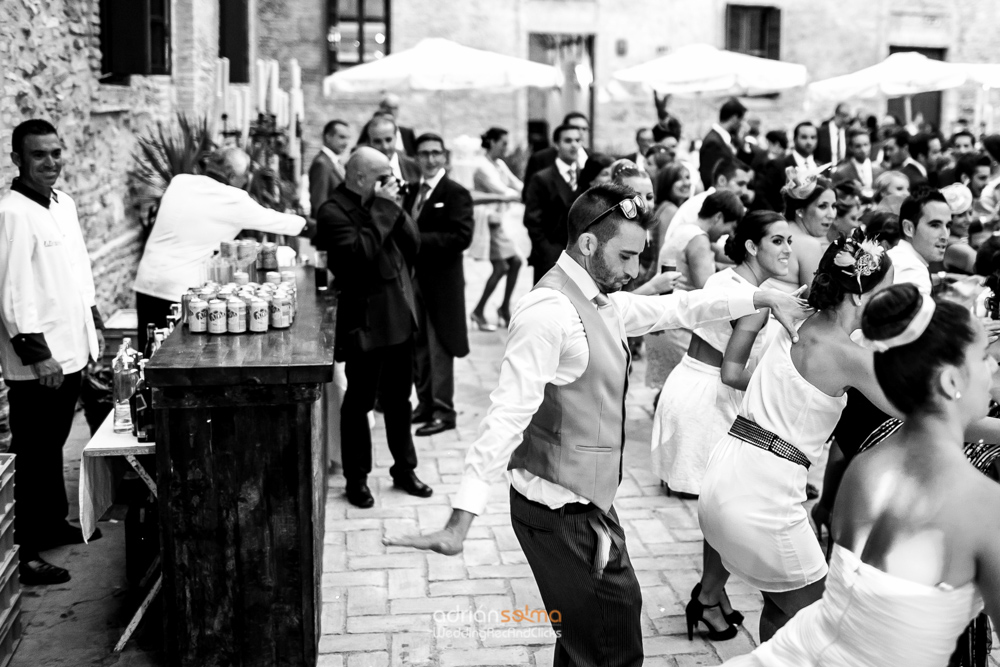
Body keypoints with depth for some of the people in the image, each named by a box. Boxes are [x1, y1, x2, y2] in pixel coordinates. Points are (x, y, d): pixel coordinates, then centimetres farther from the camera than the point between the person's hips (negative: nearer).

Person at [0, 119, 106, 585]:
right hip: (37, 361, -8)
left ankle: (54, 523, 35)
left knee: (54, 445, 21)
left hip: (72, 351, 8)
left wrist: (94, 324, 19)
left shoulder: (64, 203, 9)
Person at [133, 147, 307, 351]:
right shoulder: (233, 200, -7)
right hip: (181, 290, -5)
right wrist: (306, 223, 23)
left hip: (146, 283, 5)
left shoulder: (179, 182, 6)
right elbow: (272, 220, 5)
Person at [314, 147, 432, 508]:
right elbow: (359, 254, -26)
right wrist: (384, 210, -20)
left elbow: (413, 244, 6)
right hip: (365, 321, -7)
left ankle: (404, 468, 29)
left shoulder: (380, 204, 10)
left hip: (399, 316, 7)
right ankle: (356, 478, 16)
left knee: (399, 399, 16)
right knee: (360, 401, 4)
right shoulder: (334, 211, -12)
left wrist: (396, 209, -6)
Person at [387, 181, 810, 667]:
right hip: (558, 512, -9)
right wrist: (460, 523, -33)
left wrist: (762, 296, 17)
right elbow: (508, 415, -28)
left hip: (590, 503, 10)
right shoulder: (550, 312, -22)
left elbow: (677, 308, 19)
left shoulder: (602, 303, 6)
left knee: (622, 608, 21)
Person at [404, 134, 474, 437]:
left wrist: (419, 240, -22)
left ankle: (443, 410, 4)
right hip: (413, 278, 8)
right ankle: (425, 403, 24)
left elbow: (461, 236, -19)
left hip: (441, 282, -7)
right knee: (417, 346, 13)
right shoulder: (412, 192, 15)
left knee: (439, 348, -3)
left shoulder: (456, 193, -9)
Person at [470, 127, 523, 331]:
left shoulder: (500, 165, 11)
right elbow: (501, 191, -22)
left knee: (515, 262, 5)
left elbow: (517, 185, 6)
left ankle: (504, 308, 16)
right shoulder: (483, 167, -14)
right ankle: (479, 311, 2)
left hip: (497, 222, 8)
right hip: (487, 221, -8)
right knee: (501, 266, -10)